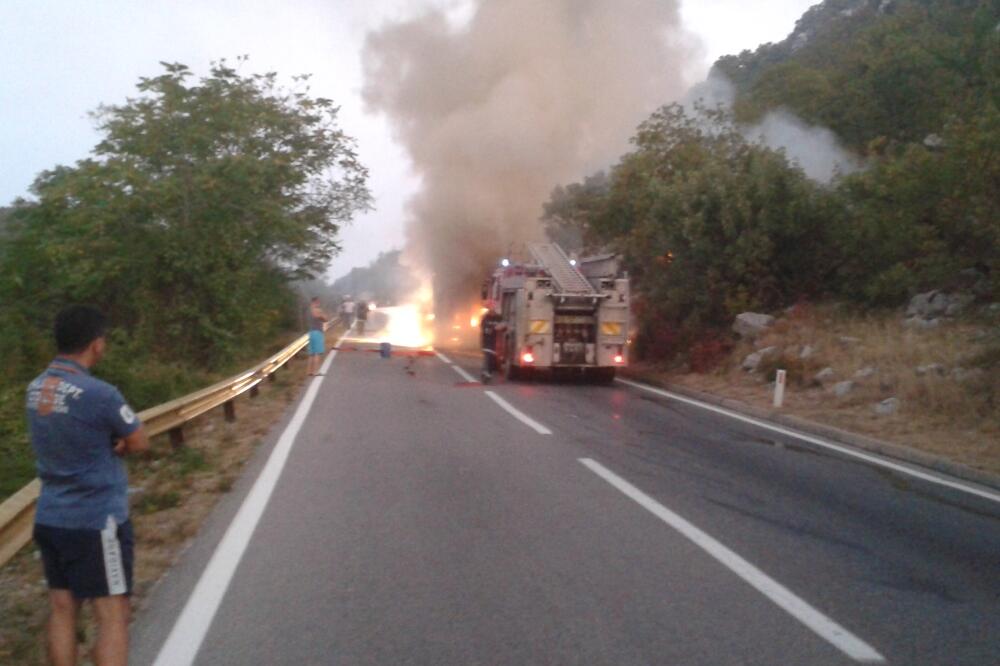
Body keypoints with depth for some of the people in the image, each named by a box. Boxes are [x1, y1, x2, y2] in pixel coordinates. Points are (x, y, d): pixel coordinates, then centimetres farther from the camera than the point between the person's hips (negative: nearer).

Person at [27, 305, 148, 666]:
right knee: (113, 616, 2)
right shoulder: (99, 394, -22)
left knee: (62, 611, 15)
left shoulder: (36, 389, 2)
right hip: (96, 521, -7)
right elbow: (140, 443, -9)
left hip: (49, 518, 8)